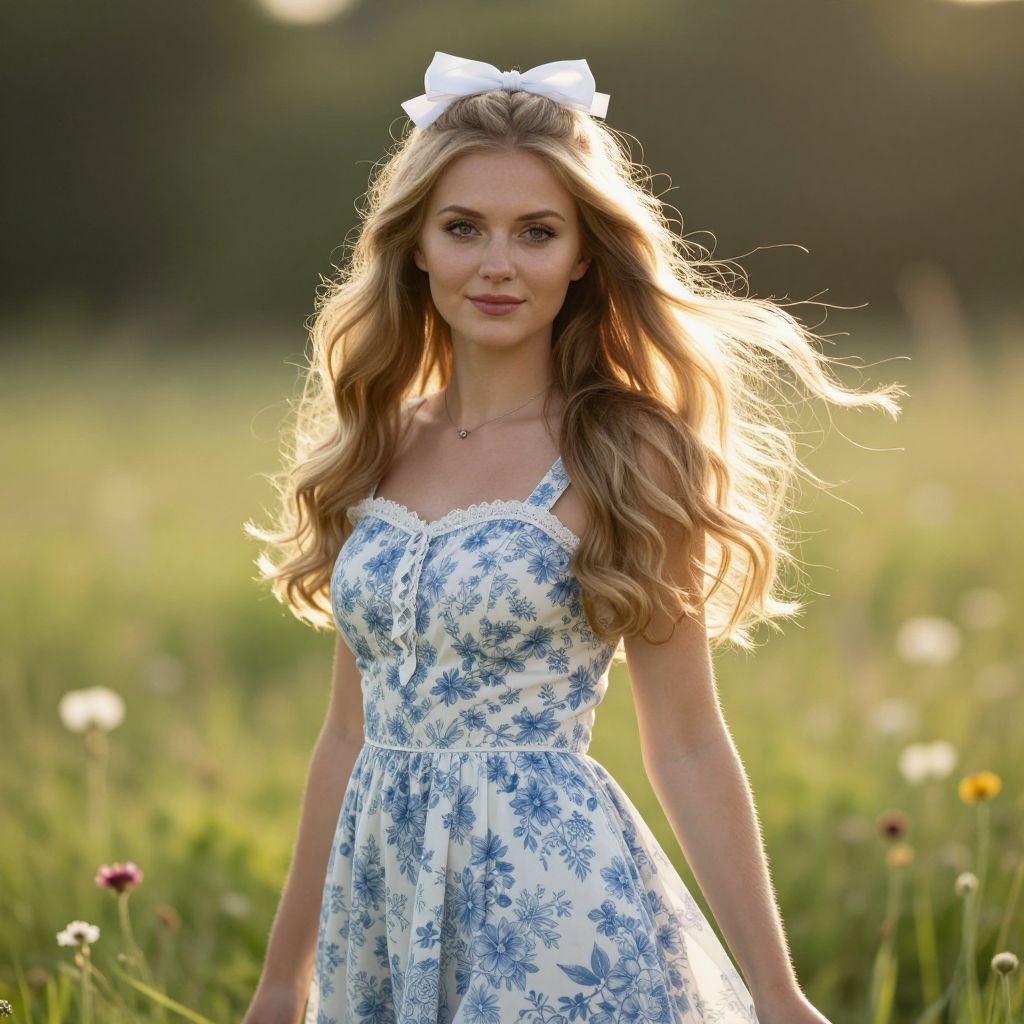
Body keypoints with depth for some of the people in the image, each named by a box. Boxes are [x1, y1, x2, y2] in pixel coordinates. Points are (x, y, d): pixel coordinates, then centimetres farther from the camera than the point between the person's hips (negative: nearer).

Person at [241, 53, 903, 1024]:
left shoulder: (627, 456, -7)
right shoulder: (380, 444, 7)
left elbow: (687, 746, -6)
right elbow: (351, 731, 12)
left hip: (556, 904, -5)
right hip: (381, 904, 5)